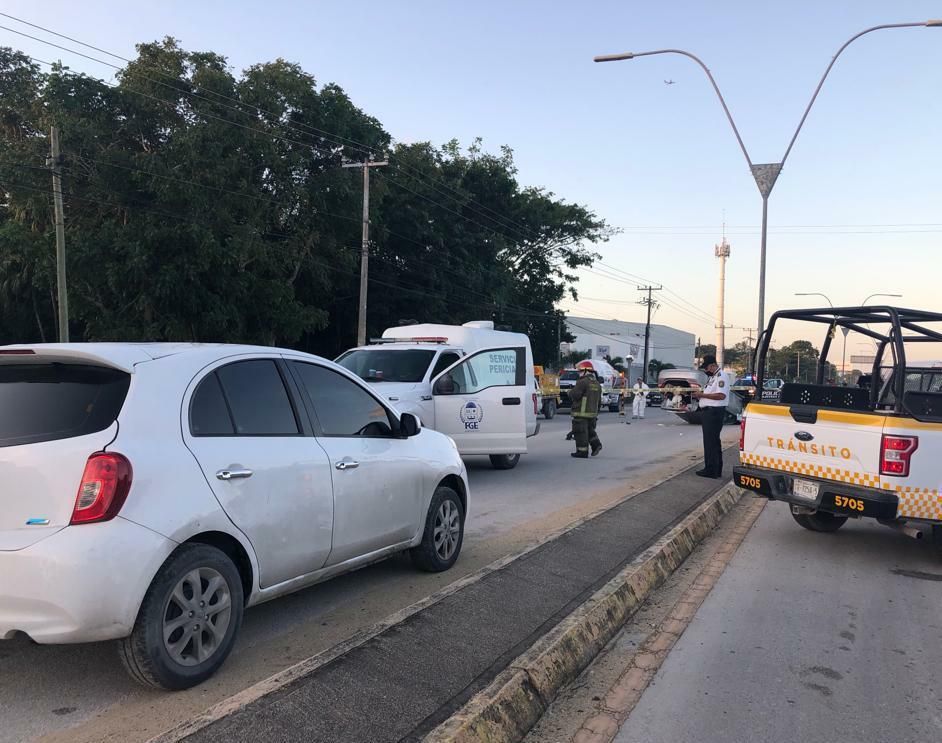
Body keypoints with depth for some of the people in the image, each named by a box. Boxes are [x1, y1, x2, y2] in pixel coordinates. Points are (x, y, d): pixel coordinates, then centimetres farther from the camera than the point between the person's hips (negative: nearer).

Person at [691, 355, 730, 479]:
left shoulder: (721, 376, -12)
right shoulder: (712, 377, 19)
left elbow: (721, 395, -22)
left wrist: (702, 394, -18)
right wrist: (698, 394, 8)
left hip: (714, 412, -11)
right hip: (708, 412, 11)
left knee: (711, 442, -8)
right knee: (713, 442, 15)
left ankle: (711, 471, -4)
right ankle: (716, 470, 23)